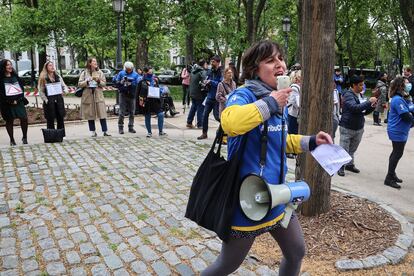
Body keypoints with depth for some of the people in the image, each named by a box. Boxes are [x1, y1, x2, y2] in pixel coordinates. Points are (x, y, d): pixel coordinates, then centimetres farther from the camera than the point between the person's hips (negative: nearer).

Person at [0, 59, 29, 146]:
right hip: (7, 103, -3)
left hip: (18, 101, 3)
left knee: (24, 118, -8)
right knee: (9, 121, 5)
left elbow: (21, 87, 9)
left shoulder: (15, 76, 11)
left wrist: (18, 99, -4)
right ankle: (12, 140, 15)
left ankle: (24, 137, 7)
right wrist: (10, 101, -12)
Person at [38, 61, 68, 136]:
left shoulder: (58, 77, 11)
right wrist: (45, 100, -11)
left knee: (60, 118, 7)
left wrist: (65, 90, -8)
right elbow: (41, 91, -3)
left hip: (59, 100, 4)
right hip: (49, 101, -4)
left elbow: (64, 86, 14)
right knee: (50, 120, 0)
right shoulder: (43, 78, -2)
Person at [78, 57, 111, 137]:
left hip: (98, 95, 0)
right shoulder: (84, 73, 4)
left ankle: (105, 131, -2)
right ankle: (93, 132, 13)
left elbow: (104, 83, 8)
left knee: (102, 113, -6)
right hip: (88, 95, 0)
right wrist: (87, 81, -13)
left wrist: (99, 81, -11)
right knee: (90, 114, 4)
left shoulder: (100, 72, 8)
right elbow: (79, 84, 2)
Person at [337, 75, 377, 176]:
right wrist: (369, 101, -24)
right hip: (347, 128, -7)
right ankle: (341, 167, 13)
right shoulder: (348, 95, -14)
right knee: (344, 149, 1)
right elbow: (355, 107, -30)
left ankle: (350, 165, 33)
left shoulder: (360, 95, 9)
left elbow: (364, 111, 16)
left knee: (352, 149, 18)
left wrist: (372, 107, -3)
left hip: (359, 128, 7)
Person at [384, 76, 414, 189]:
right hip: (397, 132, -10)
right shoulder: (398, 100, -22)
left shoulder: (404, 98, 10)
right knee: (397, 154, -4)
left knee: (396, 153, 18)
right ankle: (389, 178, 5)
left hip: (401, 131, 10)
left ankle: (392, 174, 31)